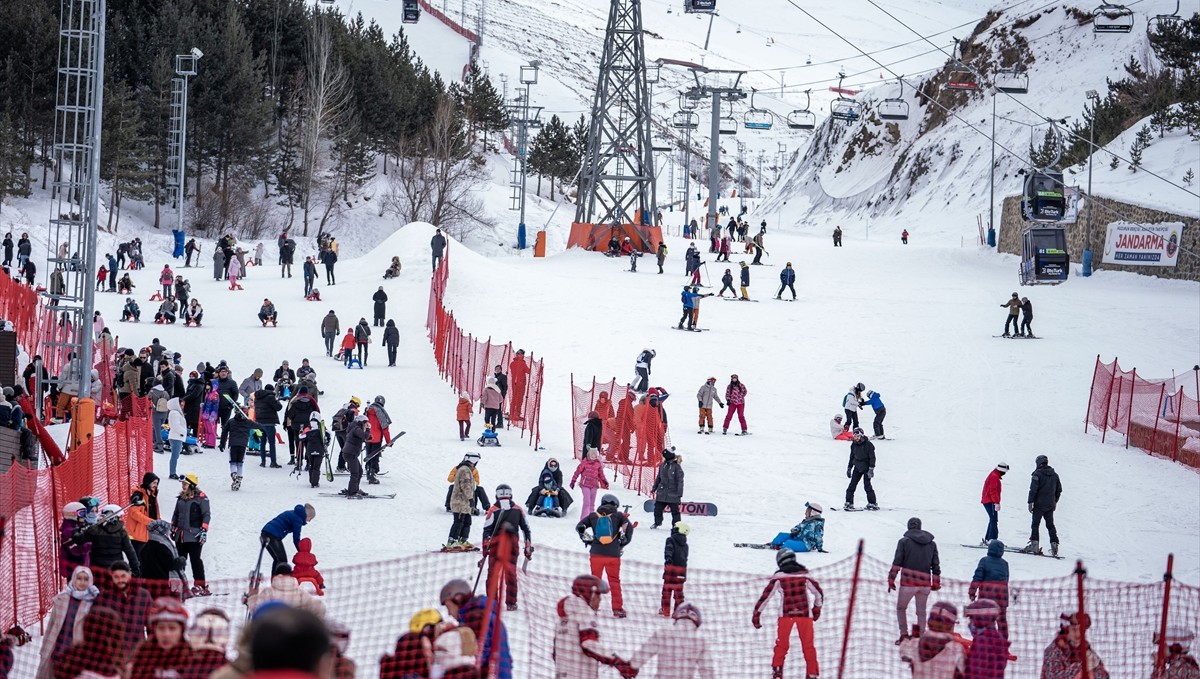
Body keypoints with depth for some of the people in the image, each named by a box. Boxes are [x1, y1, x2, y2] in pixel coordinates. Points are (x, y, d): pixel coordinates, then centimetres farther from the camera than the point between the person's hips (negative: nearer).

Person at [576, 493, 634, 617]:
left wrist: (586, 539, 16)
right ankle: (617, 608, 6)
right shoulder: (618, 515, 2)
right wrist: (624, 542, 5)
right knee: (615, 581, 7)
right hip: (613, 554, -1)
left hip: (596, 553, 1)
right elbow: (629, 527, -6)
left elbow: (579, 527, 9)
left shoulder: (593, 516, 8)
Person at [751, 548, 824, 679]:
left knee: (781, 645, 13)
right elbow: (819, 594, 18)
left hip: (786, 614, -1)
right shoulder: (805, 575, 9)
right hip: (805, 614, 1)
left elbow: (765, 596, 2)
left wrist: (756, 614, 9)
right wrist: (817, 609, 34)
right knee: (808, 646, 8)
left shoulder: (779, 576, 3)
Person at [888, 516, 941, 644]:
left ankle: (904, 635, 5)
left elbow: (897, 563, -5)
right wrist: (936, 583, 17)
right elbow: (936, 565, 11)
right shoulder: (931, 543, 9)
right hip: (925, 584, 3)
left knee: (901, 608, 14)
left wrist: (891, 580, 0)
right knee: (921, 611, 15)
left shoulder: (904, 541, -1)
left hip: (908, 582, -3)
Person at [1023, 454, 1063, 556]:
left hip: (1039, 504, -6)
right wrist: (1055, 501, 27)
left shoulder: (1037, 474, -9)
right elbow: (1059, 490, 18)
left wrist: (1030, 502, -10)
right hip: (1050, 505, 6)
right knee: (1050, 525, 11)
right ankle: (1054, 545, 4)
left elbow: (1033, 489, -14)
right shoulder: (1054, 474, 11)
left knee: (1035, 524, -1)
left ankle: (1034, 544, -8)